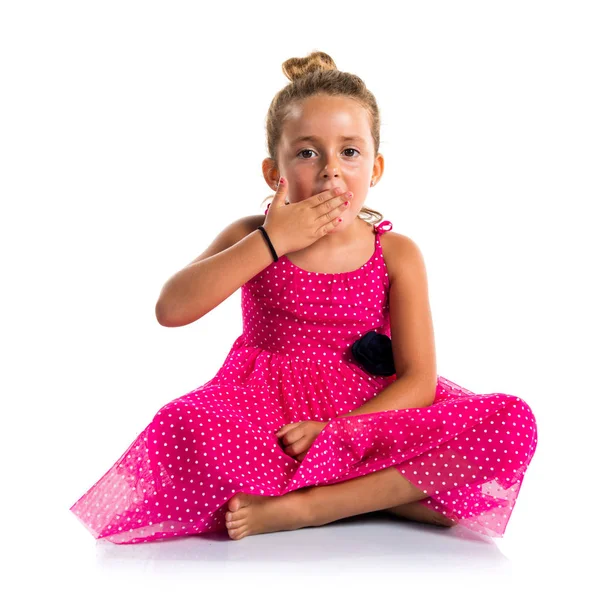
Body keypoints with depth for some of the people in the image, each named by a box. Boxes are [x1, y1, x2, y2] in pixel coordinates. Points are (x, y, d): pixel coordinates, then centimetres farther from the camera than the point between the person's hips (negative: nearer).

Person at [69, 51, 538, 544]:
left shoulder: (397, 255, -1)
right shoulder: (252, 239, 1)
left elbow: (418, 382, -7)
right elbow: (171, 309, -15)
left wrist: (335, 428, -23)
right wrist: (271, 241, -19)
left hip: (367, 416, 1)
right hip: (268, 412, -1)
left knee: (512, 423, -25)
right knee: (183, 425, -35)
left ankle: (299, 506, -29)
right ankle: (383, 495, -23)